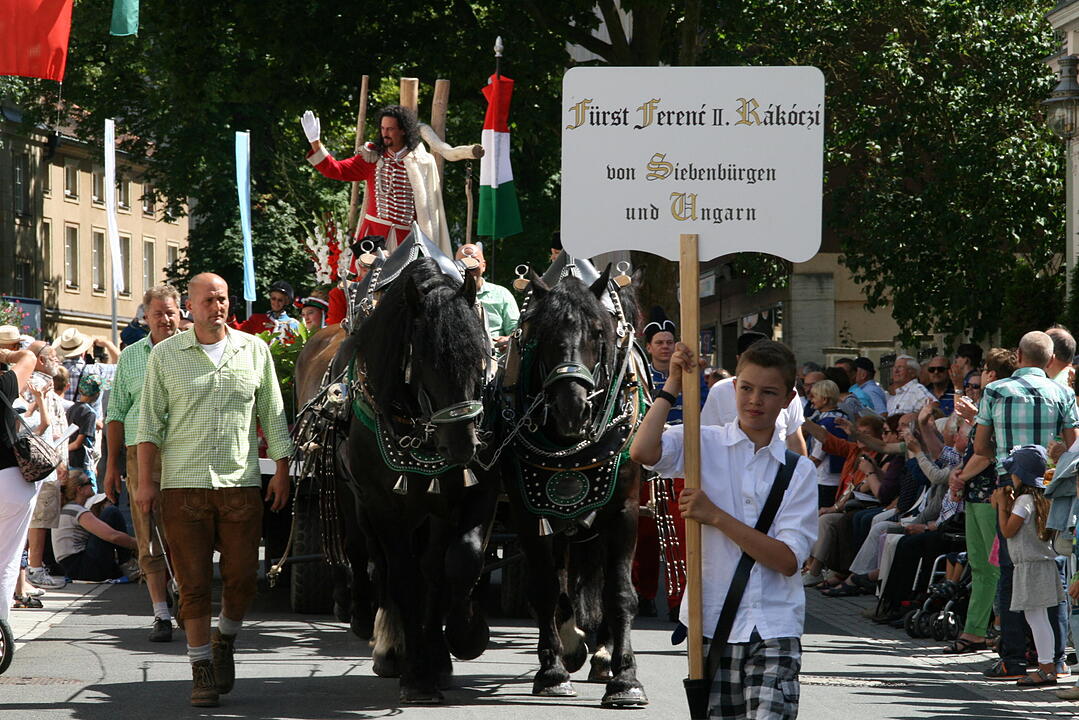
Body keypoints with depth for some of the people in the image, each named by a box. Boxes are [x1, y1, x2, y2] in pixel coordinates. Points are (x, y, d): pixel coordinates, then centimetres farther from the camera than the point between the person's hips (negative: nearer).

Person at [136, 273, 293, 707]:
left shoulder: (254, 350, 8)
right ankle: (201, 670, 7)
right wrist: (146, 480, -1)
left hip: (241, 483, 1)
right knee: (193, 583, -1)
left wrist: (281, 471, 7)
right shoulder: (165, 355, 5)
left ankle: (225, 640, 27)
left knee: (242, 578, -1)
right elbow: (150, 421, 5)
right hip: (184, 483, -1)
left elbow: (272, 415, 13)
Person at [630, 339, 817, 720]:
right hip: (711, 621, 1)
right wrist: (673, 385, -9)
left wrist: (715, 516, -12)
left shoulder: (799, 471, 5)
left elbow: (788, 559, -6)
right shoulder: (706, 444, 4)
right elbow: (642, 452, -17)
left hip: (774, 629, 0)